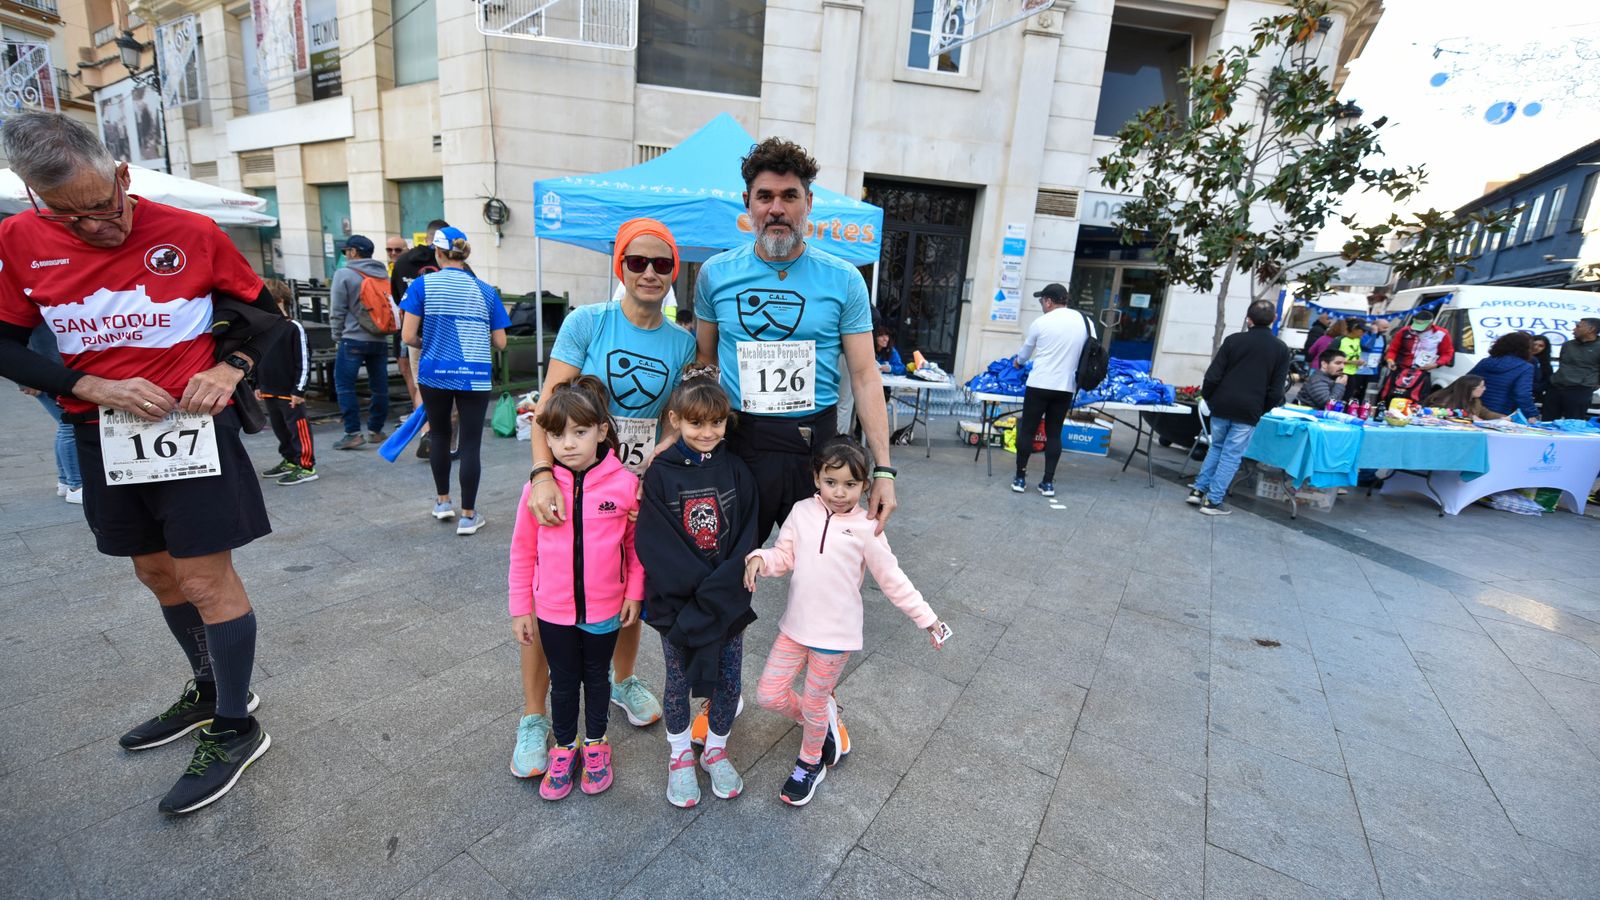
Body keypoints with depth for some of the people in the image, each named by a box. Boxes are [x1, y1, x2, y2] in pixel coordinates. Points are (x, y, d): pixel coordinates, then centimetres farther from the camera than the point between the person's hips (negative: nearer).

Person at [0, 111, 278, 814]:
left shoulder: (189, 234, -9)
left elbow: (267, 313, 1)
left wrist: (230, 368, -15)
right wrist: (96, 387, -12)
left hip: (191, 430, -5)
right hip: (103, 437, 5)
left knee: (205, 579, -2)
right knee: (157, 573, 17)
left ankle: (235, 729, 13)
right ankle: (210, 689, 38)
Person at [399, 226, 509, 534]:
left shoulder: (423, 284, -1)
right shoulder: (486, 291, 4)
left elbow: (408, 336, -6)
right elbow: (500, 342, 4)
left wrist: (426, 345, 16)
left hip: (435, 374, 0)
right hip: (476, 378, 0)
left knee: (440, 437, 20)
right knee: (471, 445, 3)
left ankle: (443, 502, 32)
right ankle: (468, 516, 8)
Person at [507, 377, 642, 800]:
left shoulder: (625, 483, -16)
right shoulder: (539, 487, -13)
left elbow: (636, 542, -3)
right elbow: (522, 551, -3)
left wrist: (634, 592, -4)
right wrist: (521, 608, 1)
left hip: (605, 610, 0)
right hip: (553, 611, 1)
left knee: (597, 677, 21)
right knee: (563, 682, 19)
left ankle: (595, 744, 45)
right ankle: (564, 748, 43)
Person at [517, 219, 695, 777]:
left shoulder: (681, 343, -1)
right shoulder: (587, 322, -10)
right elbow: (549, 401, -14)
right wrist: (542, 474, -26)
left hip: (639, 484, 3)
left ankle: (622, 680, 44)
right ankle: (533, 719, 24)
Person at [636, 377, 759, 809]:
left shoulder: (736, 470, -2)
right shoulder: (660, 473, -8)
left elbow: (747, 535, -4)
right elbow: (655, 543, -13)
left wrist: (720, 591, -15)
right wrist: (698, 590, -18)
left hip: (728, 601, 2)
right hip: (677, 603, -2)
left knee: (729, 678, 11)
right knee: (679, 679, 13)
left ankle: (716, 749, 36)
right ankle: (679, 754, 36)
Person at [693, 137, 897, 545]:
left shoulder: (844, 280, -3)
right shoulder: (716, 273, 2)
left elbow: (865, 377, -3)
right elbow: (704, 362, 9)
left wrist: (883, 470, -8)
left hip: (817, 444, 0)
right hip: (740, 440, 1)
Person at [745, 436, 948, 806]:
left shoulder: (865, 528, -11)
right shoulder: (802, 512, -3)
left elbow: (892, 579, -5)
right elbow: (784, 556, 0)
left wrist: (926, 618, -3)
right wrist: (759, 559, -21)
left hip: (835, 633, -4)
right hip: (795, 625, 4)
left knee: (815, 704, 12)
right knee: (769, 695, 8)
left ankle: (810, 765, 43)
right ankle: (825, 721, 38)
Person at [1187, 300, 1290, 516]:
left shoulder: (1233, 340, -2)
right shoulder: (1280, 349, 0)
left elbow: (1213, 375, -5)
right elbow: (1276, 390, -1)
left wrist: (1209, 398, 10)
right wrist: (1263, 409, 14)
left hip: (1222, 406, 1)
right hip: (1248, 411, -1)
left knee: (1216, 448, 19)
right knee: (1231, 455, 5)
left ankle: (1198, 490, 19)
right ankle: (1213, 501, 7)